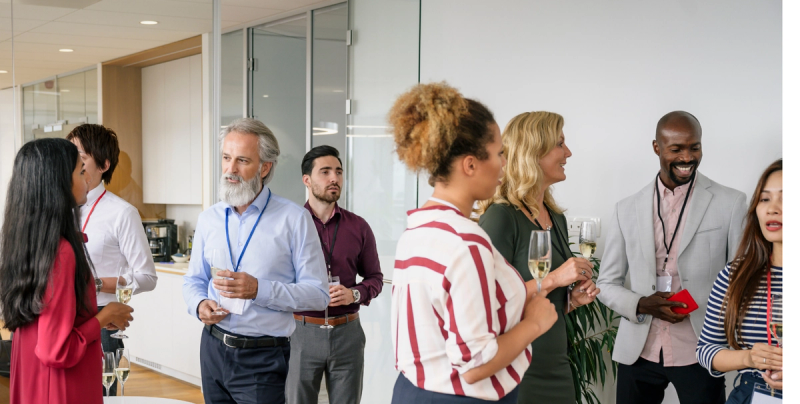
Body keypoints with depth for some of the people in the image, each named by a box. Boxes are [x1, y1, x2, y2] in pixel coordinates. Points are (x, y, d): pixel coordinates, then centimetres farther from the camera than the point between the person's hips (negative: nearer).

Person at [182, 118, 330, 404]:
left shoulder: (294, 219, -8)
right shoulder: (208, 219, 7)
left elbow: (318, 294, -11)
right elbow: (194, 280, 16)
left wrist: (259, 290, -22)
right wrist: (200, 304, -6)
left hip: (263, 358, -4)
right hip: (213, 348, 4)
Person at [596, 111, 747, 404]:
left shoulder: (730, 203, -1)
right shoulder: (627, 209, 6)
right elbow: (607, 284, 10)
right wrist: (640, 305, -10)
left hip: (699, 355, -2)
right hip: (637, 354, 2)